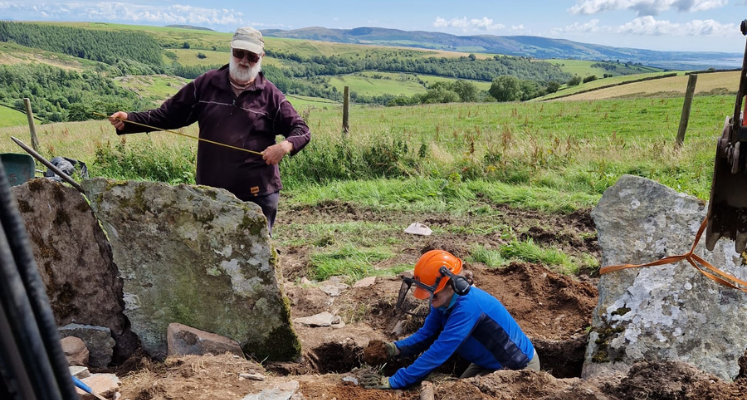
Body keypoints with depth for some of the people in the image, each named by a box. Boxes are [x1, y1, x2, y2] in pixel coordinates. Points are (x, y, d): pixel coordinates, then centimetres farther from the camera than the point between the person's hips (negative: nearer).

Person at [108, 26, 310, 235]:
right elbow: (169, 114, 7)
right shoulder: (206, 83, 4)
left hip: (258, 194, -2)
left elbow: (301, 130, -1)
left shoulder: (269, 94, -2)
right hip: (210, 192, 3)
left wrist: (286, 145, -22)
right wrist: (129, 120, -6)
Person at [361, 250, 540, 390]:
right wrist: (395, 349, -24)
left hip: (519, 367, -8)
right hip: (490, 362, 8)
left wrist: (393, 382, -38)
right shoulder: (443, 300, -11)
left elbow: (438, 352, -40)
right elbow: (426, 334, -5)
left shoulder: (467, 306, -38)